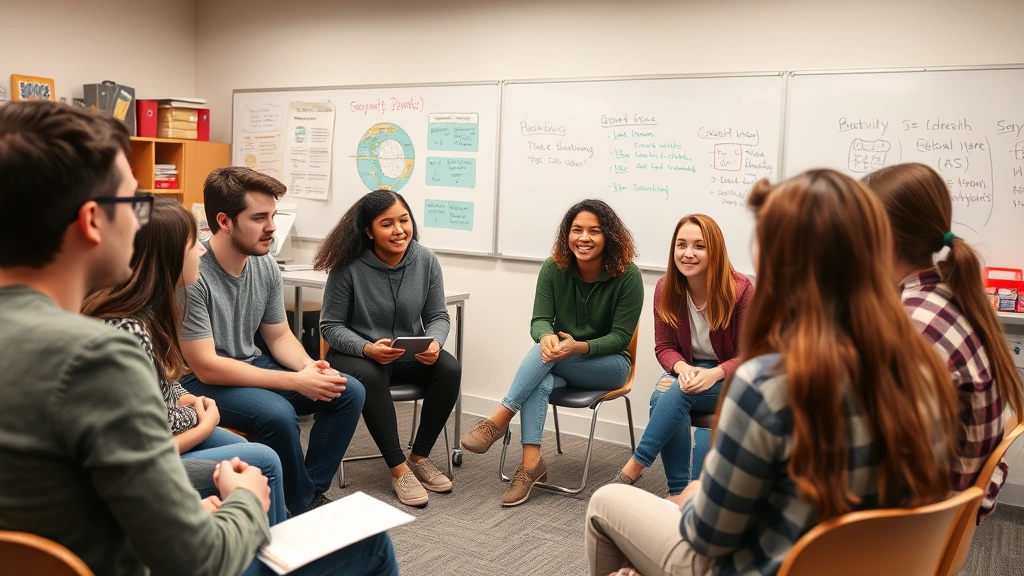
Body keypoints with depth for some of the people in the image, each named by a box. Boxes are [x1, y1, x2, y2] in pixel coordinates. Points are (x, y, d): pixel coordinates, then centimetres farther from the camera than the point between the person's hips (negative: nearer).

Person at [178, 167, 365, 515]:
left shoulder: (265, 264, -4)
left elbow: (279, 336, 7)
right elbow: (206, 367, -25)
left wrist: (309, 366, -16)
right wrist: (296, 381, -27)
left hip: (251, 366, 7)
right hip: (199, 382, -7)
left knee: (349, 392, -6)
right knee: (277, 414, -33)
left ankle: (313, 489, 4)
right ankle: (304, 507, -7)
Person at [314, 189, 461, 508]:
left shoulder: (425, 260, -6)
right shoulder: (348, 267, -15)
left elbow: (438, 316, 1)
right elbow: (330, 326, -10)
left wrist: (434, 342, -22)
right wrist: (367, 348, -28)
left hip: (410, 355, 3)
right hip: (357, 353, -3)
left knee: (449, 368, -25)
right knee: (369, 376, -36)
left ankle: (420, 456, -7)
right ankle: (399, 469, -23)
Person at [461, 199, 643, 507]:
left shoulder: (627, 275, -14)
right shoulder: (554, 268, -6)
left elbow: (620, 337, -13)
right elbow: (539, 320, -8)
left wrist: (578, 346, -31)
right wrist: (547, 337, -34)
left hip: (608, 363, -2)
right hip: (562, 363, 2)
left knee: (544, 355, -32)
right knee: (540, 381, -34)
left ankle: (500, 419, -27)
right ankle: (531, 462, -37)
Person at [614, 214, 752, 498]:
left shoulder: (739, 289, -18)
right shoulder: (666, 289, -6)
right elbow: (664, 347, 0)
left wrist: (713, 374, -32)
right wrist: (683, 368, -24)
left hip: (731, 379, -3)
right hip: (687, 370, 4)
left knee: (676, 392, -33)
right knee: (661, 397, -30)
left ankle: (635, 465, -22)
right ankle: (678, 490, -22)